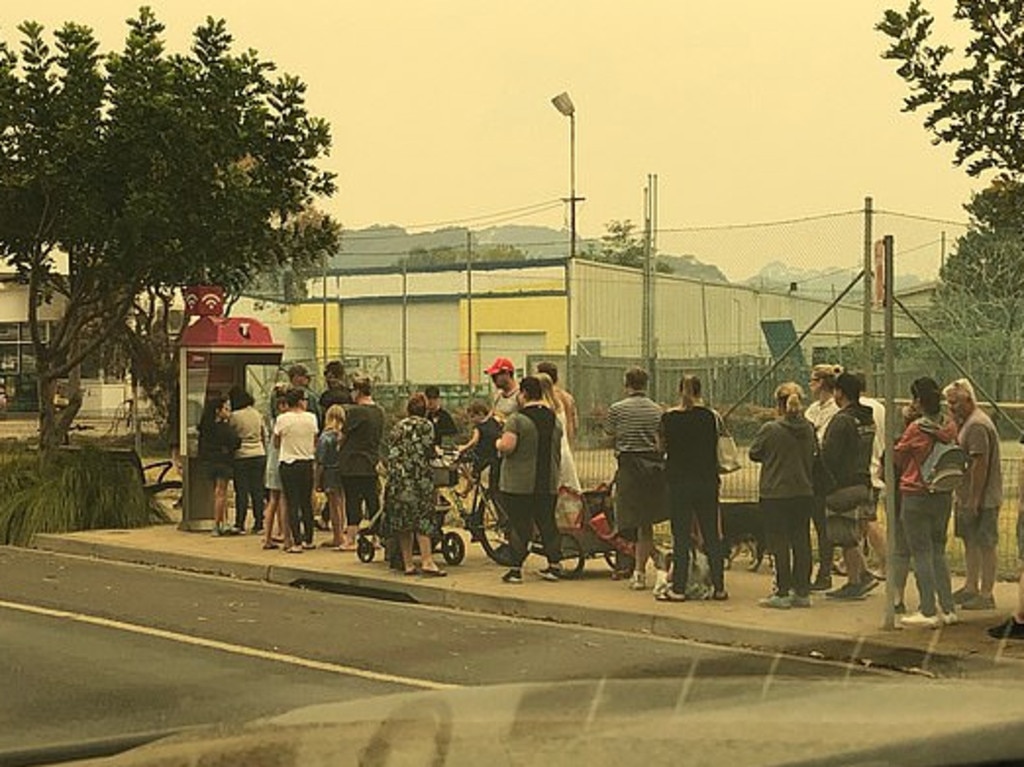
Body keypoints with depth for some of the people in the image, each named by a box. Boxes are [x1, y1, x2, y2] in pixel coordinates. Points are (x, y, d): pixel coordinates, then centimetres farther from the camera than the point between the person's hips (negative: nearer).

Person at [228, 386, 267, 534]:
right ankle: (259, 524, 9)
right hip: (259, 455, 4)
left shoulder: (234, 416, -9)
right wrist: (264, 451, 21)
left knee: (242, 491, 1)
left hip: (241, 456, -4)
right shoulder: (257, 414, 7)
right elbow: (265, 435, 13)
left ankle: (240, 523, 3)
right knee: (257, 490, 7)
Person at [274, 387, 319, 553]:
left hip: (288, 463, -3)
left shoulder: (282, 419, -9)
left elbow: (276, 443, 1)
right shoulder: (311, 418, -2)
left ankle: (297, 542, -5)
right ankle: (308, 540, 20)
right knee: (307, 502, 14)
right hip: (307, 463, 3)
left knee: (292, 504, -1)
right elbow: (315, 442, 9)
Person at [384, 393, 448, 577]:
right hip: (419, 477, -5)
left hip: (397, 477, 5)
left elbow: (391, 452, 13)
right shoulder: (426, 425, 0)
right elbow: (429, 451, -4)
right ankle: (426, 561, -17)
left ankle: (408, 563, 4)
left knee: (402, 519, 5)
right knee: (423, 518, -6)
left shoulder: (398, 426, 15)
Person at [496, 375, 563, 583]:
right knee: (547, 523, 11)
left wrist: (498, 443, -1)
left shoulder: (517, 419, -12)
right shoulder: (554, 419, 9)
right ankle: (555, 565, 12)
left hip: (518, 484, -5)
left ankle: (516, 568, -1)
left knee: (519, 525, -2)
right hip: (548, 483, 5)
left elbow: (507, 446, -21)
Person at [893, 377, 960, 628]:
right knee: (938, 552, 15)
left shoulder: (916, 429, -15)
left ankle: (928, 612, 0)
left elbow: (897, 458, -2)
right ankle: (948, 609, 15)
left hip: (916, 496, -6)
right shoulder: (950, 428, 0)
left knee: (921, 554, 0)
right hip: (944, 496, 6)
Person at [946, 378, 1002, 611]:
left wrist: (974, 501, -24)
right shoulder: (965, 423, 14)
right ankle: (971, 587, 27)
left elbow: (981, 464, -23)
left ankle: (986, 594, 1)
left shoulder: (977, 425, -19)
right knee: (970, 542, 17)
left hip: (982, 498, -10)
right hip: (968, 497, 10)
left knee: (984, 545, -4)